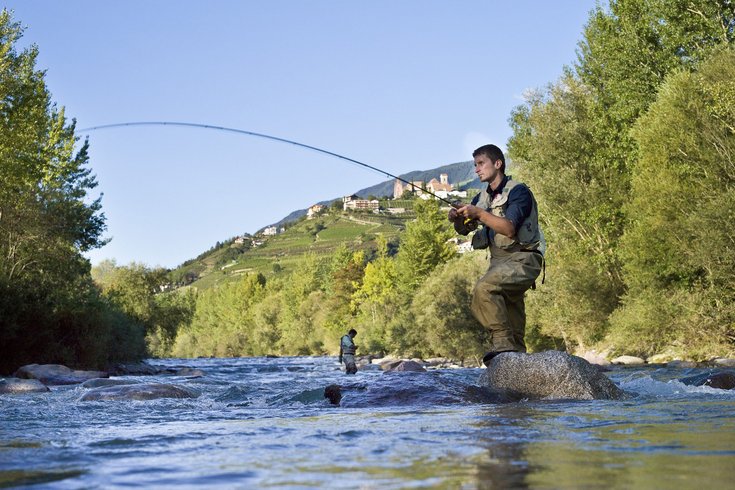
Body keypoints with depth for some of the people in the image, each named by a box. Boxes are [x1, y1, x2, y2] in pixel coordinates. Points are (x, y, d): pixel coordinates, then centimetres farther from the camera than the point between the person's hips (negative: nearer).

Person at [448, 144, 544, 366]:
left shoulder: (518, 191, -10)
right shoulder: (482, 198, 14)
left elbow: (509, 229, -22)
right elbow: (463, 230, 15)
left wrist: (479, 213, -25)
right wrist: (457, 218, -7)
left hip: (523, 258, -8)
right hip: (499, 260, 8)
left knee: (484, 289, -30)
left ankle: (502, 341, -27)